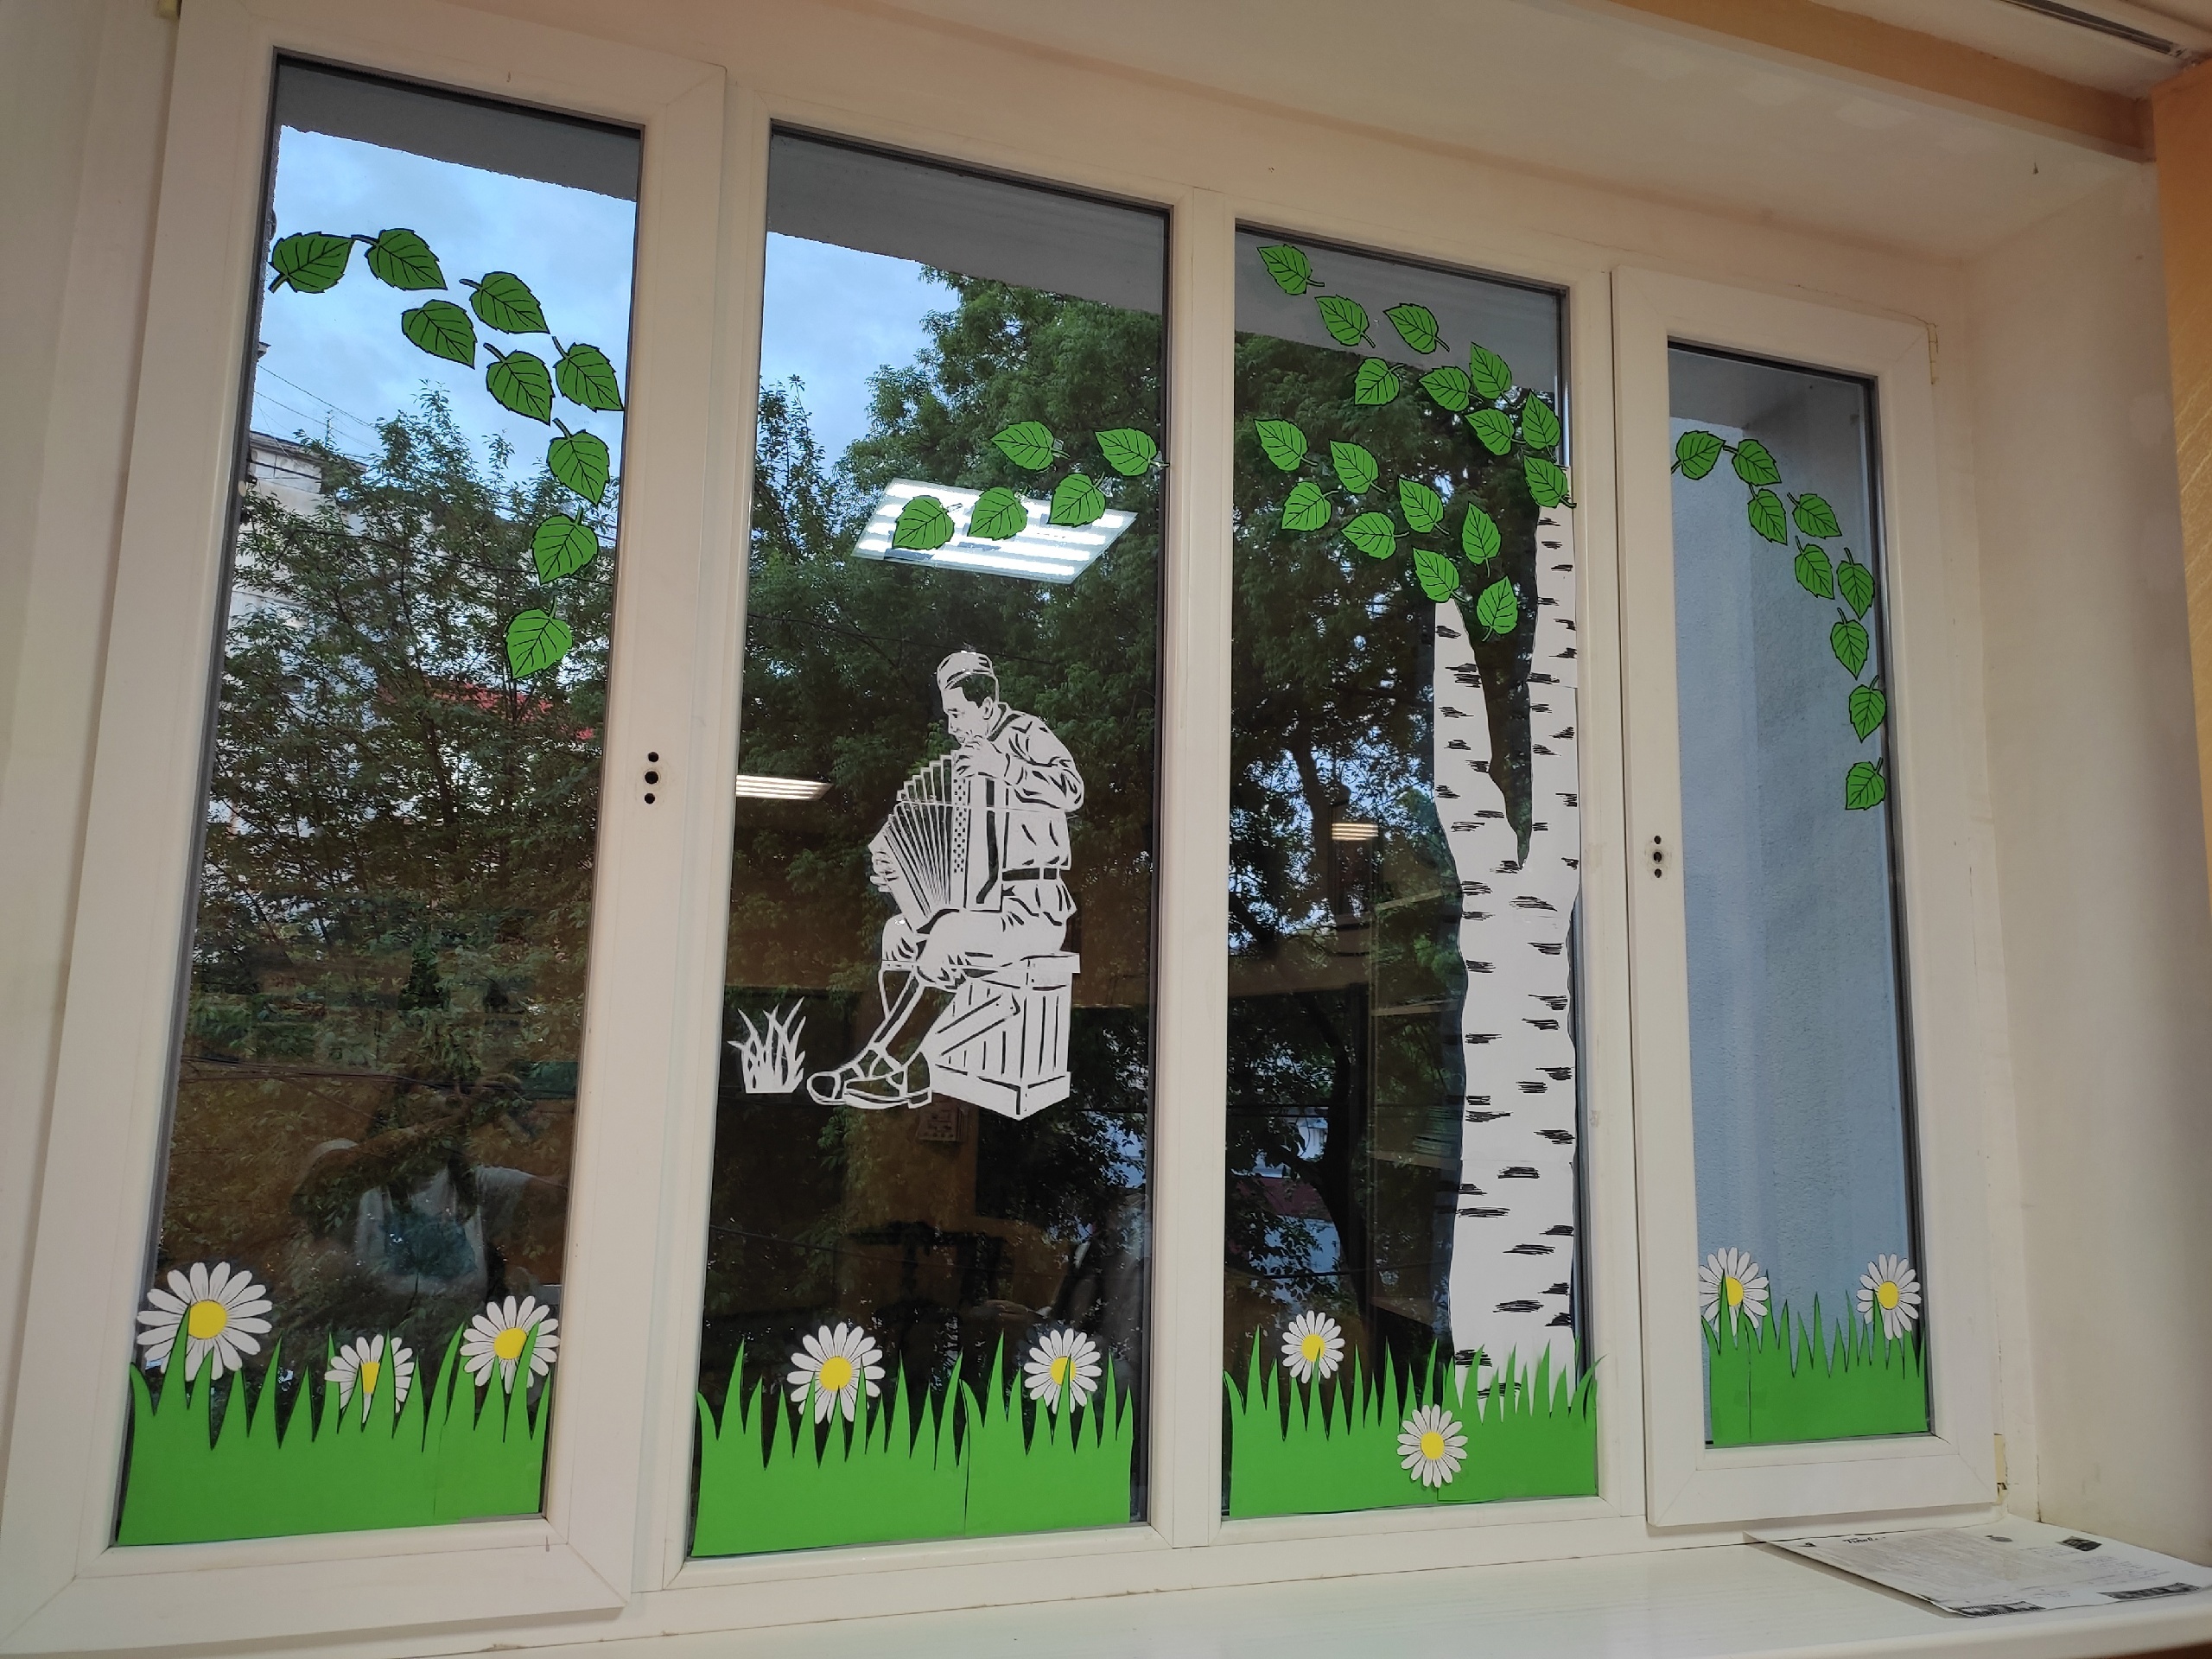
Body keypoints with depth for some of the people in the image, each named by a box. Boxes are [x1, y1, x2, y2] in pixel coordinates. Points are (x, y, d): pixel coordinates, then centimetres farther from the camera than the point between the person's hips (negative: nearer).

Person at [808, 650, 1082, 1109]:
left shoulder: (1027, 735, -5)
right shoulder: (961, 761, 18)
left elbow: (1071, 791, -25)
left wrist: (1001, 766, -32)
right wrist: (895, 869, 5)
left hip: (1036, 910, -8)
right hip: (980, 905, 8)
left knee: (948, 938, -29)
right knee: (899, 932, -11)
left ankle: (875, 1068, -20)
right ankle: (915, 1076, -11)